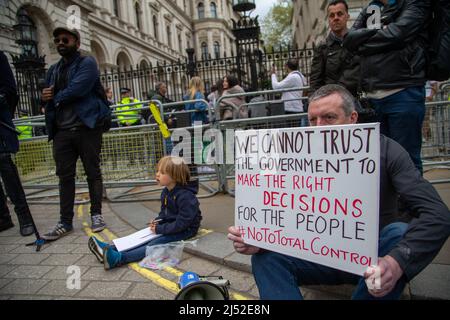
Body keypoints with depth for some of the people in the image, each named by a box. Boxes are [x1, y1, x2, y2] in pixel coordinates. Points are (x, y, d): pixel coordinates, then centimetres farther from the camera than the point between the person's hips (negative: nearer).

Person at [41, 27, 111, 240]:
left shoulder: (87, 63, 0)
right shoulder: (53, 70, 21)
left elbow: (76, 89, -15)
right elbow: (47, 97, 15)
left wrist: (55, 98, 1)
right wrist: (47, 97, -8)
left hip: (87, 127, -5)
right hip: (61, 131, 6)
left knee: (93, 172, 3)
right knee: (65, 176, 5)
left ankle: (96, 214, 15)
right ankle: (65, 222, 12)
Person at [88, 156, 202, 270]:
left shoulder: (185, 196, -24)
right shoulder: (166, 192, 6)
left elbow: (182, 223, -25)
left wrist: (160, 229, -21)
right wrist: (157, 221, -3)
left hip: (185, 230, -8)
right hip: (170, 225, 9)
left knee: (155, 244, -25)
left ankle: (119, 258, -41)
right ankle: (109, 249, -18)